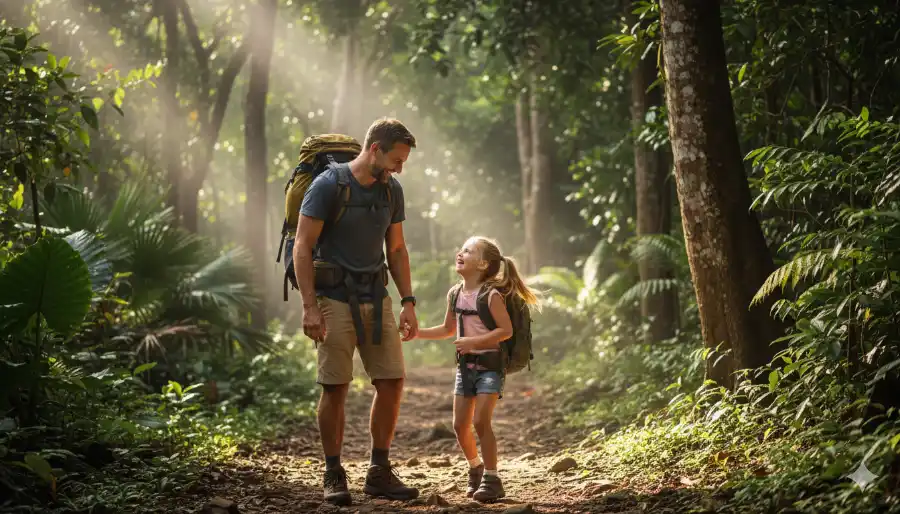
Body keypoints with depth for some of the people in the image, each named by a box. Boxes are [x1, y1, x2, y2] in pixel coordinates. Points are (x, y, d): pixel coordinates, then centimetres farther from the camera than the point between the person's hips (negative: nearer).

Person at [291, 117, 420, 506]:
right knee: (335, 389, -4)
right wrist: (310, 307, -17)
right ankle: (334, 476, 8)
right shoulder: (328, 185, -10)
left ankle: (379, 473, 11)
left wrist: (408, 302, 9)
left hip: (376, 299, 6)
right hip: (335, 299, -6)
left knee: (392, 382, 0)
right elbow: (302, 248, -11)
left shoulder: (391, 191, 9)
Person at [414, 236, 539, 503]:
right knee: (460, 425, 6)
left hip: (490, 363, -7)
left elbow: (506, 330, -18)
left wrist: (474, 341, -23)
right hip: (465, 365, 7)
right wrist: (417, 332, 12)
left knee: (481, 421, -14)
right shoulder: (455, 294, 6)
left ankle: (491, 478, -2)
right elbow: (448, 329, 19)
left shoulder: (491, 294, -14)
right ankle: (476, 468, 29)